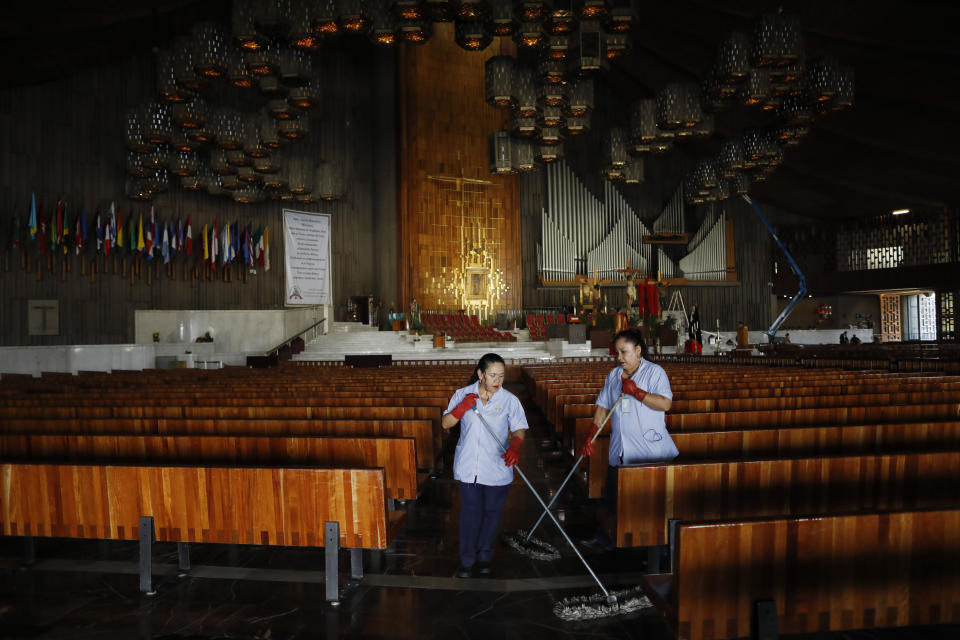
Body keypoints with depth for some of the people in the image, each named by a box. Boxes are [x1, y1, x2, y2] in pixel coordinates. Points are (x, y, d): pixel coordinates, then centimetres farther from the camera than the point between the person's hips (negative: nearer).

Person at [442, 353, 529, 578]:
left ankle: (484, 556, 30)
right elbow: (445, 424, -1)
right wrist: (461, 408, -18)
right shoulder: (463, 394, -2)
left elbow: (519, 429, -4)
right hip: (468, 466, 0)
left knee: (492, 511, 11)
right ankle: (467, 560, 18)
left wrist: (514, 447, -25)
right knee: (470, 512, 5)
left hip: (497, 469, 0)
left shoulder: (509, 400, -5)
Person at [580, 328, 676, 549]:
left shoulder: (655, 372, -6)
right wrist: (591, 437, 9)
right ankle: (603, 535, 23)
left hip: (650, 450, -5)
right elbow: (603, 407, 14)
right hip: (620, 450, 5)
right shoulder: (613, 376, 11)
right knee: (612, 494, 10)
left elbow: (665, 404, -18)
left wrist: (636, 392, -22)